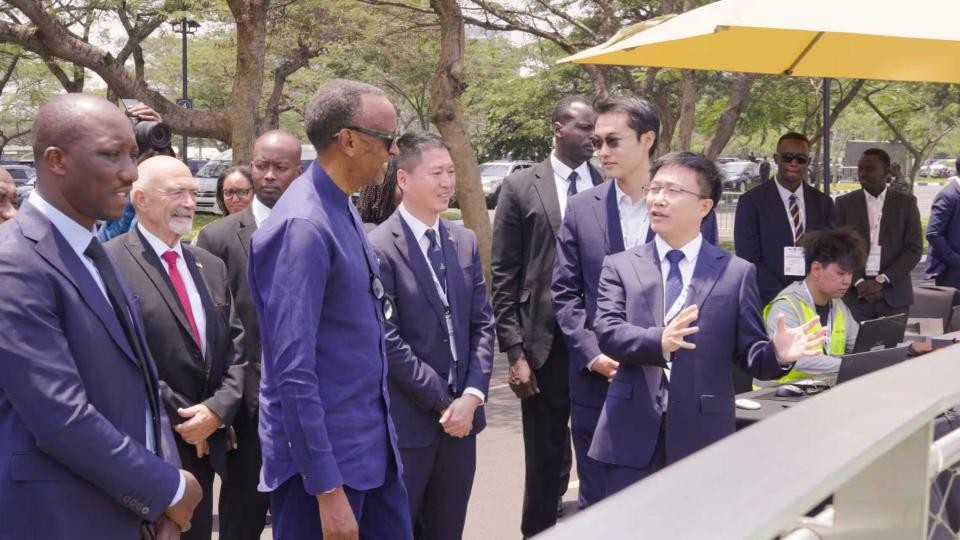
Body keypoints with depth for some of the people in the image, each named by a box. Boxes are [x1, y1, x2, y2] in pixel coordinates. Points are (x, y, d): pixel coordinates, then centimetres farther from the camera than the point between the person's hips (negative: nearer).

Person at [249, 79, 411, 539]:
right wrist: (327, 490, -24)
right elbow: (293, 374, -23)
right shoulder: (302, 226, -20)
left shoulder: (344, 210, 7)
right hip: (323, 454, -8)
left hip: (371, 445, 9)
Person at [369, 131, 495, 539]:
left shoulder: (464, 242, 9)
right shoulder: (379, 248, -13)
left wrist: (471, 396, -5)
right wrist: (443, 402, -11)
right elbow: (388, 341, -15)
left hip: (461, 413, 6)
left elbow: (482, 324, 8)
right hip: (407, 420, -6)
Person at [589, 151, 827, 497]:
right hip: (633, 437, 1)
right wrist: (659, 342, -27)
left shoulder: (736, 273, 5)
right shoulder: (620, 267, 7)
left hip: (703, 439, 0)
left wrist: (777, 354, -19)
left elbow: (749, 353, 4)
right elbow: (608, 332, -7)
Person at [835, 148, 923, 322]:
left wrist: (882, 280, -10)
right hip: (855, 294, 0)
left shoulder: (906, 202, 5)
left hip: (894, 294, 0)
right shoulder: (845, 202, 6)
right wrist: (858, 282, -10)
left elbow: (915, 248, 0)